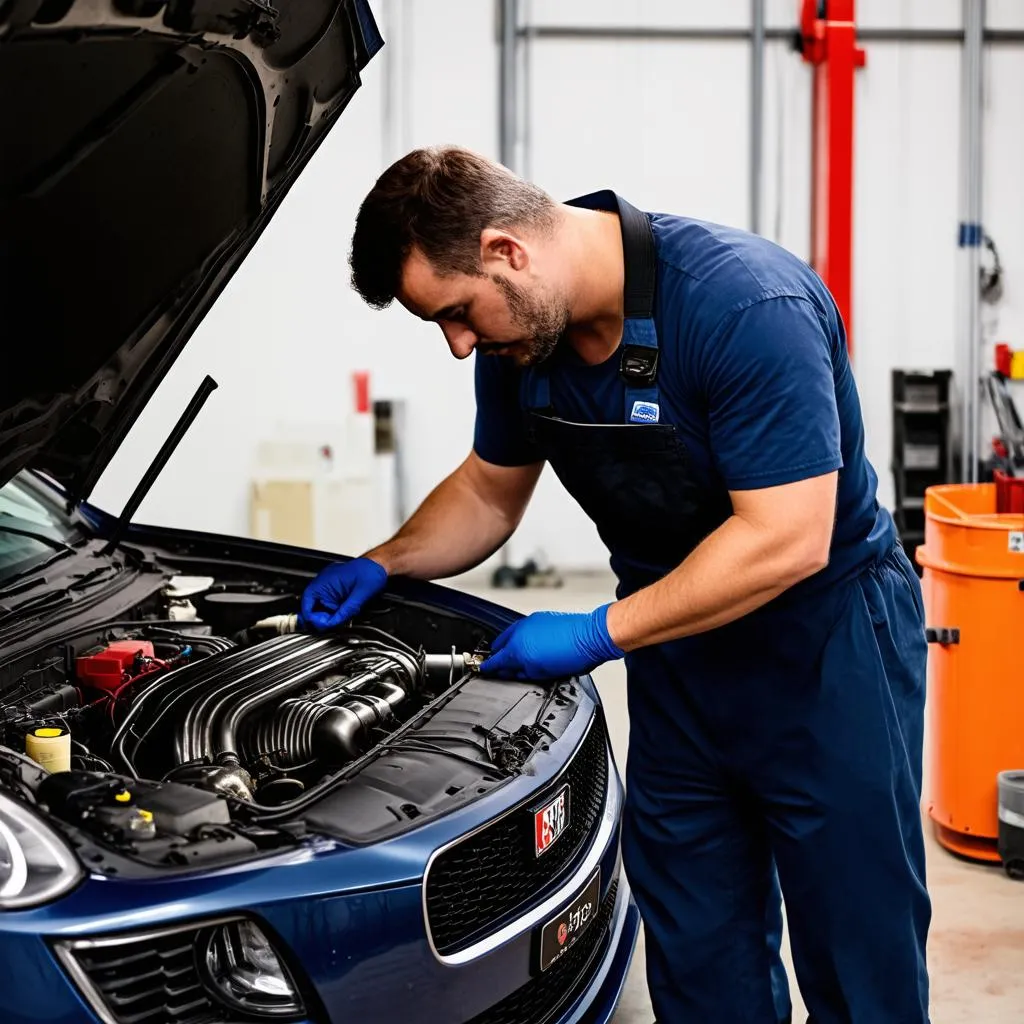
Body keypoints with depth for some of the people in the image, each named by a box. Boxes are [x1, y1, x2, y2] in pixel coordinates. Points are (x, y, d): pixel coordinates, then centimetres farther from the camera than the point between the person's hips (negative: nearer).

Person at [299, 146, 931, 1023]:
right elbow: (488, 493, 15)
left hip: (825, 650, -6)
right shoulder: (521, 336, -3)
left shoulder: (745, 304, -26)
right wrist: (380, 567, 0)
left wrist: (597, 635, -25)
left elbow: (786, 540, -29)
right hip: (679, 661, 7)